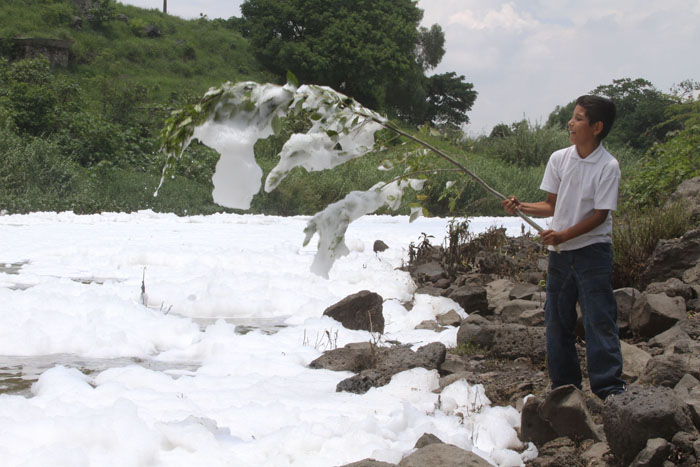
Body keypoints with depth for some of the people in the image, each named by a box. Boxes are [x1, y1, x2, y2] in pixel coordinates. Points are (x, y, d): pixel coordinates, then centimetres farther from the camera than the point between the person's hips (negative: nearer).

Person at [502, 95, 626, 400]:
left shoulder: (608, 166, -11)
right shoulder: (559, 159, 4)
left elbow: (600, 214, -13)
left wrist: (564, 234, -21)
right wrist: (521, 208, -6)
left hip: (593, 251, -5)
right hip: (559, 252, 6)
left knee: (599, 320, -7)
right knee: (557, 318, 9)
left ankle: (609, 388, -2)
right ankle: (564, 384, 21)